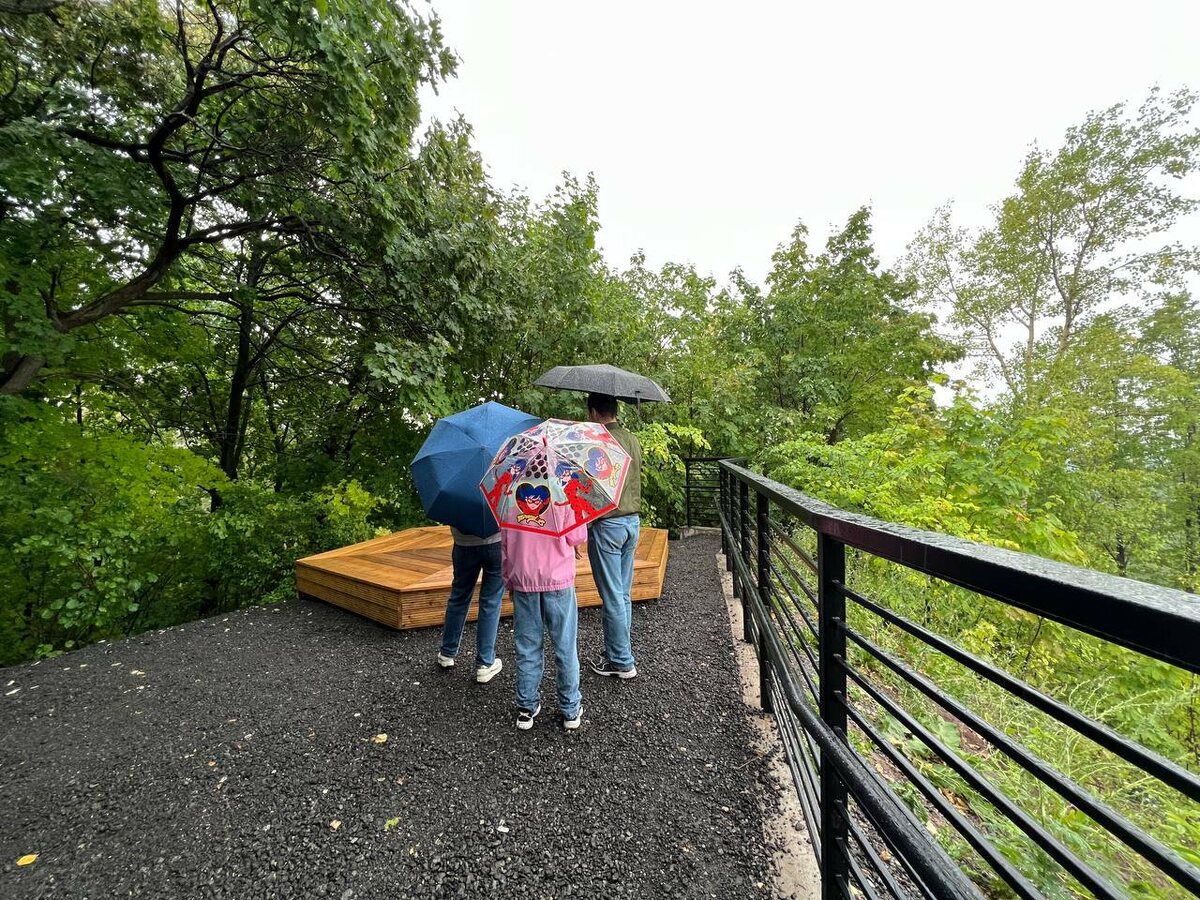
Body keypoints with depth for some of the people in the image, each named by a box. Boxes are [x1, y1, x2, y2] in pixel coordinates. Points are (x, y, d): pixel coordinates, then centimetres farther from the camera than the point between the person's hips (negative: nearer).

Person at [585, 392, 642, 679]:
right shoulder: (633, 440, 9)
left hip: (607, 524, -8)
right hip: (633, 520, 8)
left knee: (612, 597, 3)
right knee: (624, 594, 17)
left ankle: (621, 662, 15)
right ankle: (621, 650, 30)